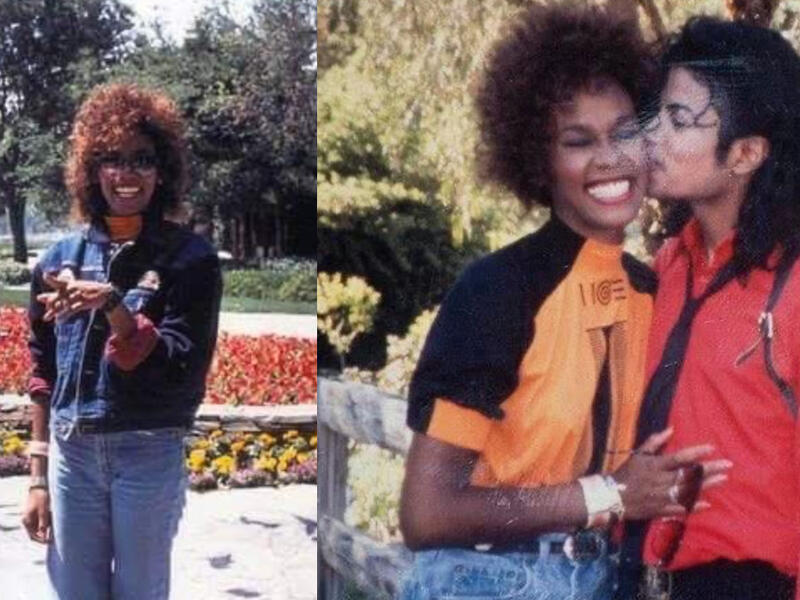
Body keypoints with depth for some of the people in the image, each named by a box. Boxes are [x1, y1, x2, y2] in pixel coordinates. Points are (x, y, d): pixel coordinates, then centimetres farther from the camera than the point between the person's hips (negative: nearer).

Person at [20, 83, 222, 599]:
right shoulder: (61, 258, 6)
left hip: (149, 455, -3)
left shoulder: (190, 258, -5)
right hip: (71, 453, 4)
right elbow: (44, 374, 11)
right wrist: (38, 478, 10)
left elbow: (182, 370, -12)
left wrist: (114, 306, -26)